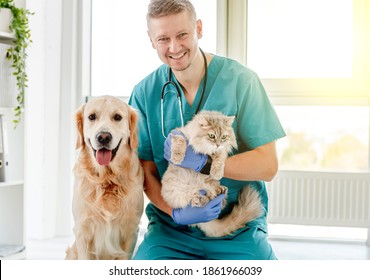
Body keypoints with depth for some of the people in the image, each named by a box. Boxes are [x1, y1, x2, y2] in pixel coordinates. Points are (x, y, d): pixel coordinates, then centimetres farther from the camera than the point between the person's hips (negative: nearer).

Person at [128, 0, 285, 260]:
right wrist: (175, 212, -16)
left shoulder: (240, 80, -6)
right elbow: (147, 173, 3)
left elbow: (268, 165, -9)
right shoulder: (145, 93, 0)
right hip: (172, 227, 1)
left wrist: (202, 161, -21)